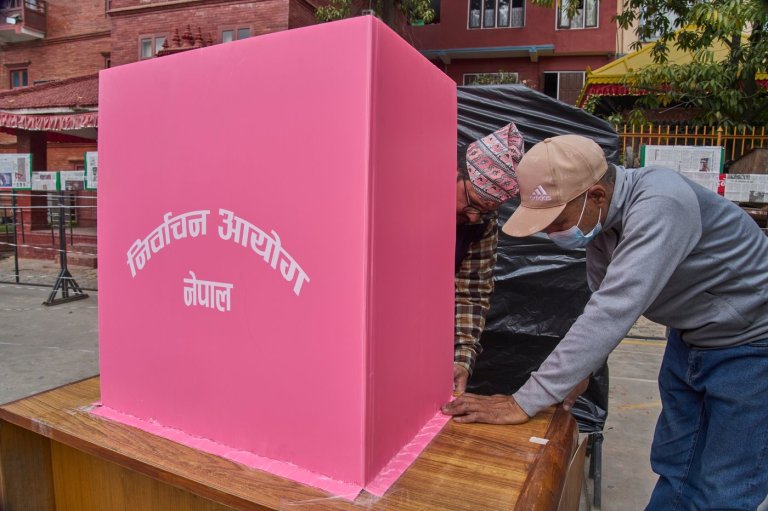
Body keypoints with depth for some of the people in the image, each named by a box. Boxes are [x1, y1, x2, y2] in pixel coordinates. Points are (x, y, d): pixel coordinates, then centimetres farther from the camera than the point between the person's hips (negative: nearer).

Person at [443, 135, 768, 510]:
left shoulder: (660, 206, -35)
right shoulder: (599, 215, -9)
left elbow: (613, 313, -42)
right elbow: (604, 304, 3)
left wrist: (523, 403, -40)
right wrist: (578, 373, -2)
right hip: (690, 338, 7)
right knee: (673, 470, 14)